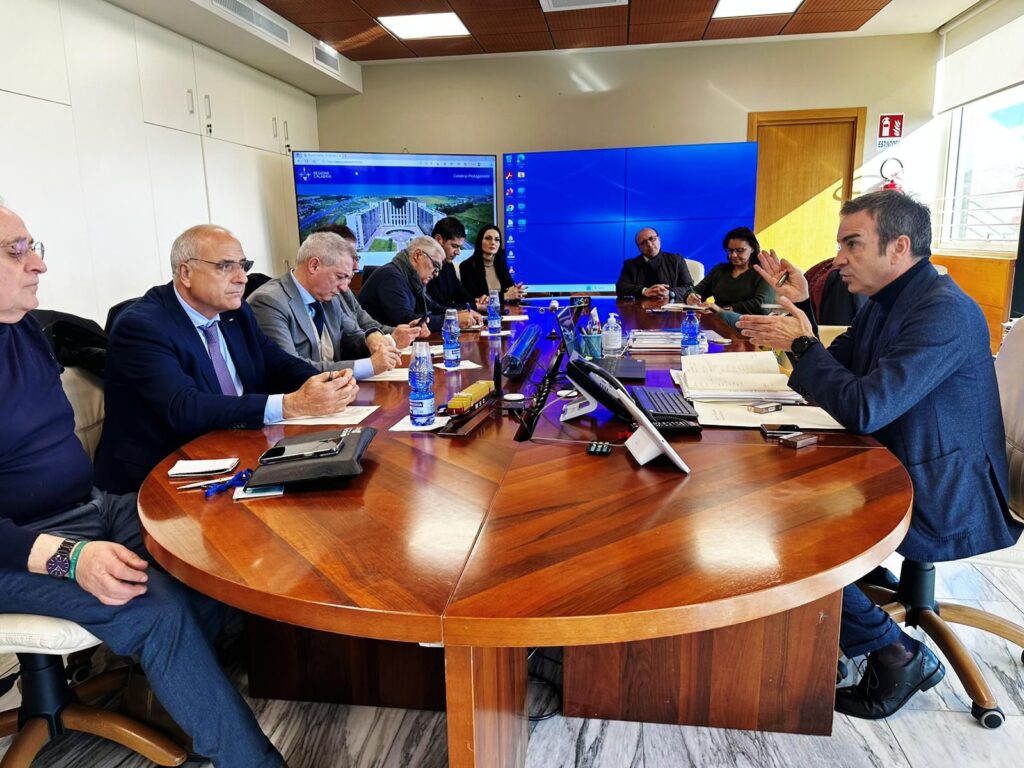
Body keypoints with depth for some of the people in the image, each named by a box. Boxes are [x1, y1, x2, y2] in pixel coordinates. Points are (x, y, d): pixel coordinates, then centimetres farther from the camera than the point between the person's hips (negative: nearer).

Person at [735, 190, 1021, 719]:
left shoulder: (943, 313, -22)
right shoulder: (885, 301, 8)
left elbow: (864, 409, -30)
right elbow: (829, 379, 15)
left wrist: (801, 343, -18)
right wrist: (799, 309, 3)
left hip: (942, 504, -10)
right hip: (893, 473, 10)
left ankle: (896, 654, 1)